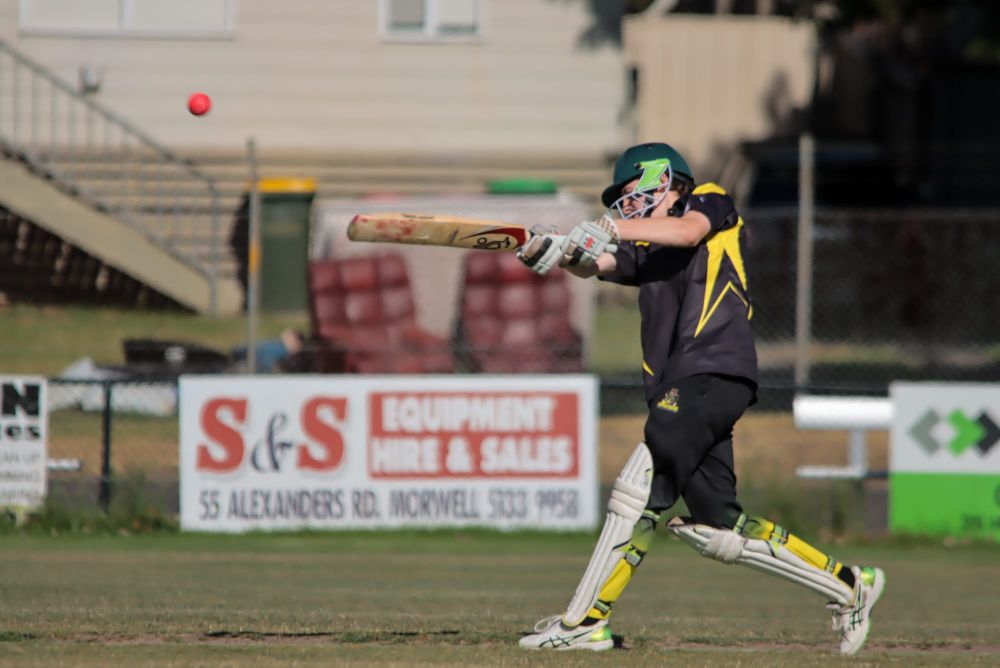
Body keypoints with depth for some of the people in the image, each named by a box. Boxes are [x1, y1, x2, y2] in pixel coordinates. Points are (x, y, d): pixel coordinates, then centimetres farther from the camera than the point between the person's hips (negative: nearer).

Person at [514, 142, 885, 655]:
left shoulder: (711, 203, 10)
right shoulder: (646, 250, 28)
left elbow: (687, 232, -13)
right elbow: (595, 264, 11)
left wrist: (609, 227, -22)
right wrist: (552, 252, -10)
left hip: (715, 372, -9)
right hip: (679, 391, 9)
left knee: (641, 486, -18)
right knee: (718, 530, 6)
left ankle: (585, 620, -21)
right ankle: (846, 587, 15)